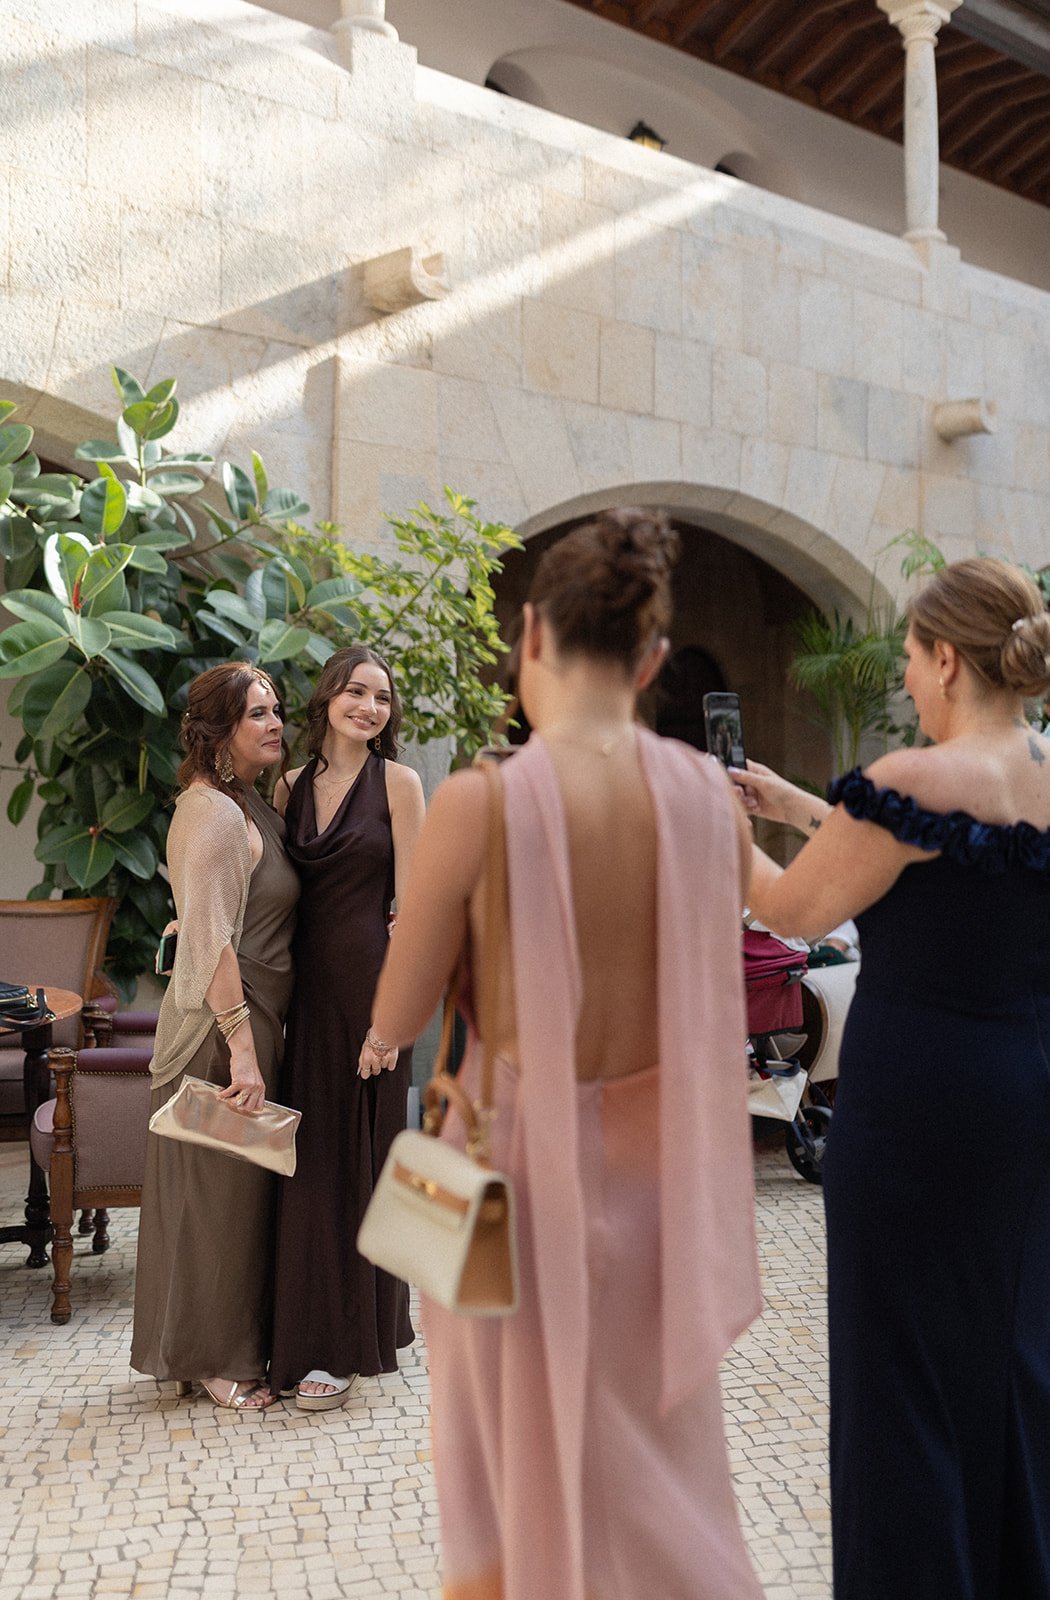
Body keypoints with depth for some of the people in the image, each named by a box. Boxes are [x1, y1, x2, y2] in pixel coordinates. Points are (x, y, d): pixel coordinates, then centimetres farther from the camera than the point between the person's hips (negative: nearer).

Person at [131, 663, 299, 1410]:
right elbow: (210, 941, -24)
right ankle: (216, 1358, 17)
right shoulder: (214, 814, -18)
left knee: (243, 1186, 17)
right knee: (220, 1188, 2)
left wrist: (264, 1037, 15)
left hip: (254, 1019, 10)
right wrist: (242, 1049, -24)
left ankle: (237, 1342, 31)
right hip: (221, 1027, -10)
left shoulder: (251, 805, 13)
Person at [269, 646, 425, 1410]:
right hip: (304, 981, 5)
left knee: (352, 1154, 1)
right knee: (307, 1153, 9)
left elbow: (411, 902, -8)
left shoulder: (398, 782, -4)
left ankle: (346, 1343, 13)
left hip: (367, 980, -5)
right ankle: (309, 1326, 23)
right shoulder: (292, 785, 11)